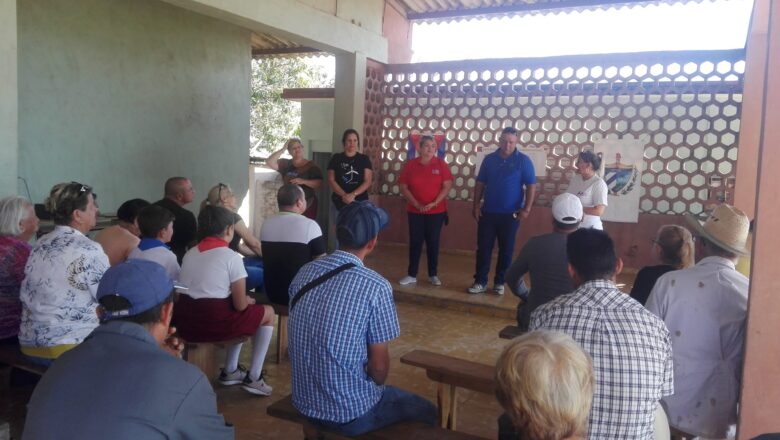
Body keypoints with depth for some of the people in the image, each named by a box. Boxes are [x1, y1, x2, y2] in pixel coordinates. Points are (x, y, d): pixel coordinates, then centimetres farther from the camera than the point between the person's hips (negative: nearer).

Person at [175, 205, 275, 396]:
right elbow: (240, 305, -8)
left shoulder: (189, 253, 11)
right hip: (214, 322, -7)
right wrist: (249, 300, 15)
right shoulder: (231, 256, -9)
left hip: (185, 322, 7)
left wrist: (243, 299, 22)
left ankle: (230, 371, 34)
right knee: (268, 312, 17)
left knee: (235, 314, 34)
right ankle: (253, 378, 17)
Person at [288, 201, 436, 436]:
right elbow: (379, 367, -13)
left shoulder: (304, 273, -3)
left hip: (303, 402, 6)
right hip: (350, 413, -6)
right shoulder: (376, 287, -20)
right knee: (426, 412, 20)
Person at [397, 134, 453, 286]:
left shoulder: (441, 164, -3)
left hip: (436, 211, 0)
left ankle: (433, 275, 18)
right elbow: (403, 187, -2)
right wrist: (417, 204, -11)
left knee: (433, 242, 6)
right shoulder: (410, 165, -1)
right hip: (415, 211, 1)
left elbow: (447, 186, -6)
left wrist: (434, 203, -16)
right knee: (415, 242, 5)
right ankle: (411, 275, 13)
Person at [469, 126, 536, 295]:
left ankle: (499, 282, 18)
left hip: (510, 214, -2)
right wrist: (476, 205, 1)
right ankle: (480, 282, 10)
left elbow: (531, 185, -5)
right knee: (483, 247, 2)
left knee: (506, 249, 6)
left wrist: (526, 209, -12)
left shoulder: (523, 160, -4)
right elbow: (480, 183, 9)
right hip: (488, 212, 2)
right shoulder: (489, 159, 5)